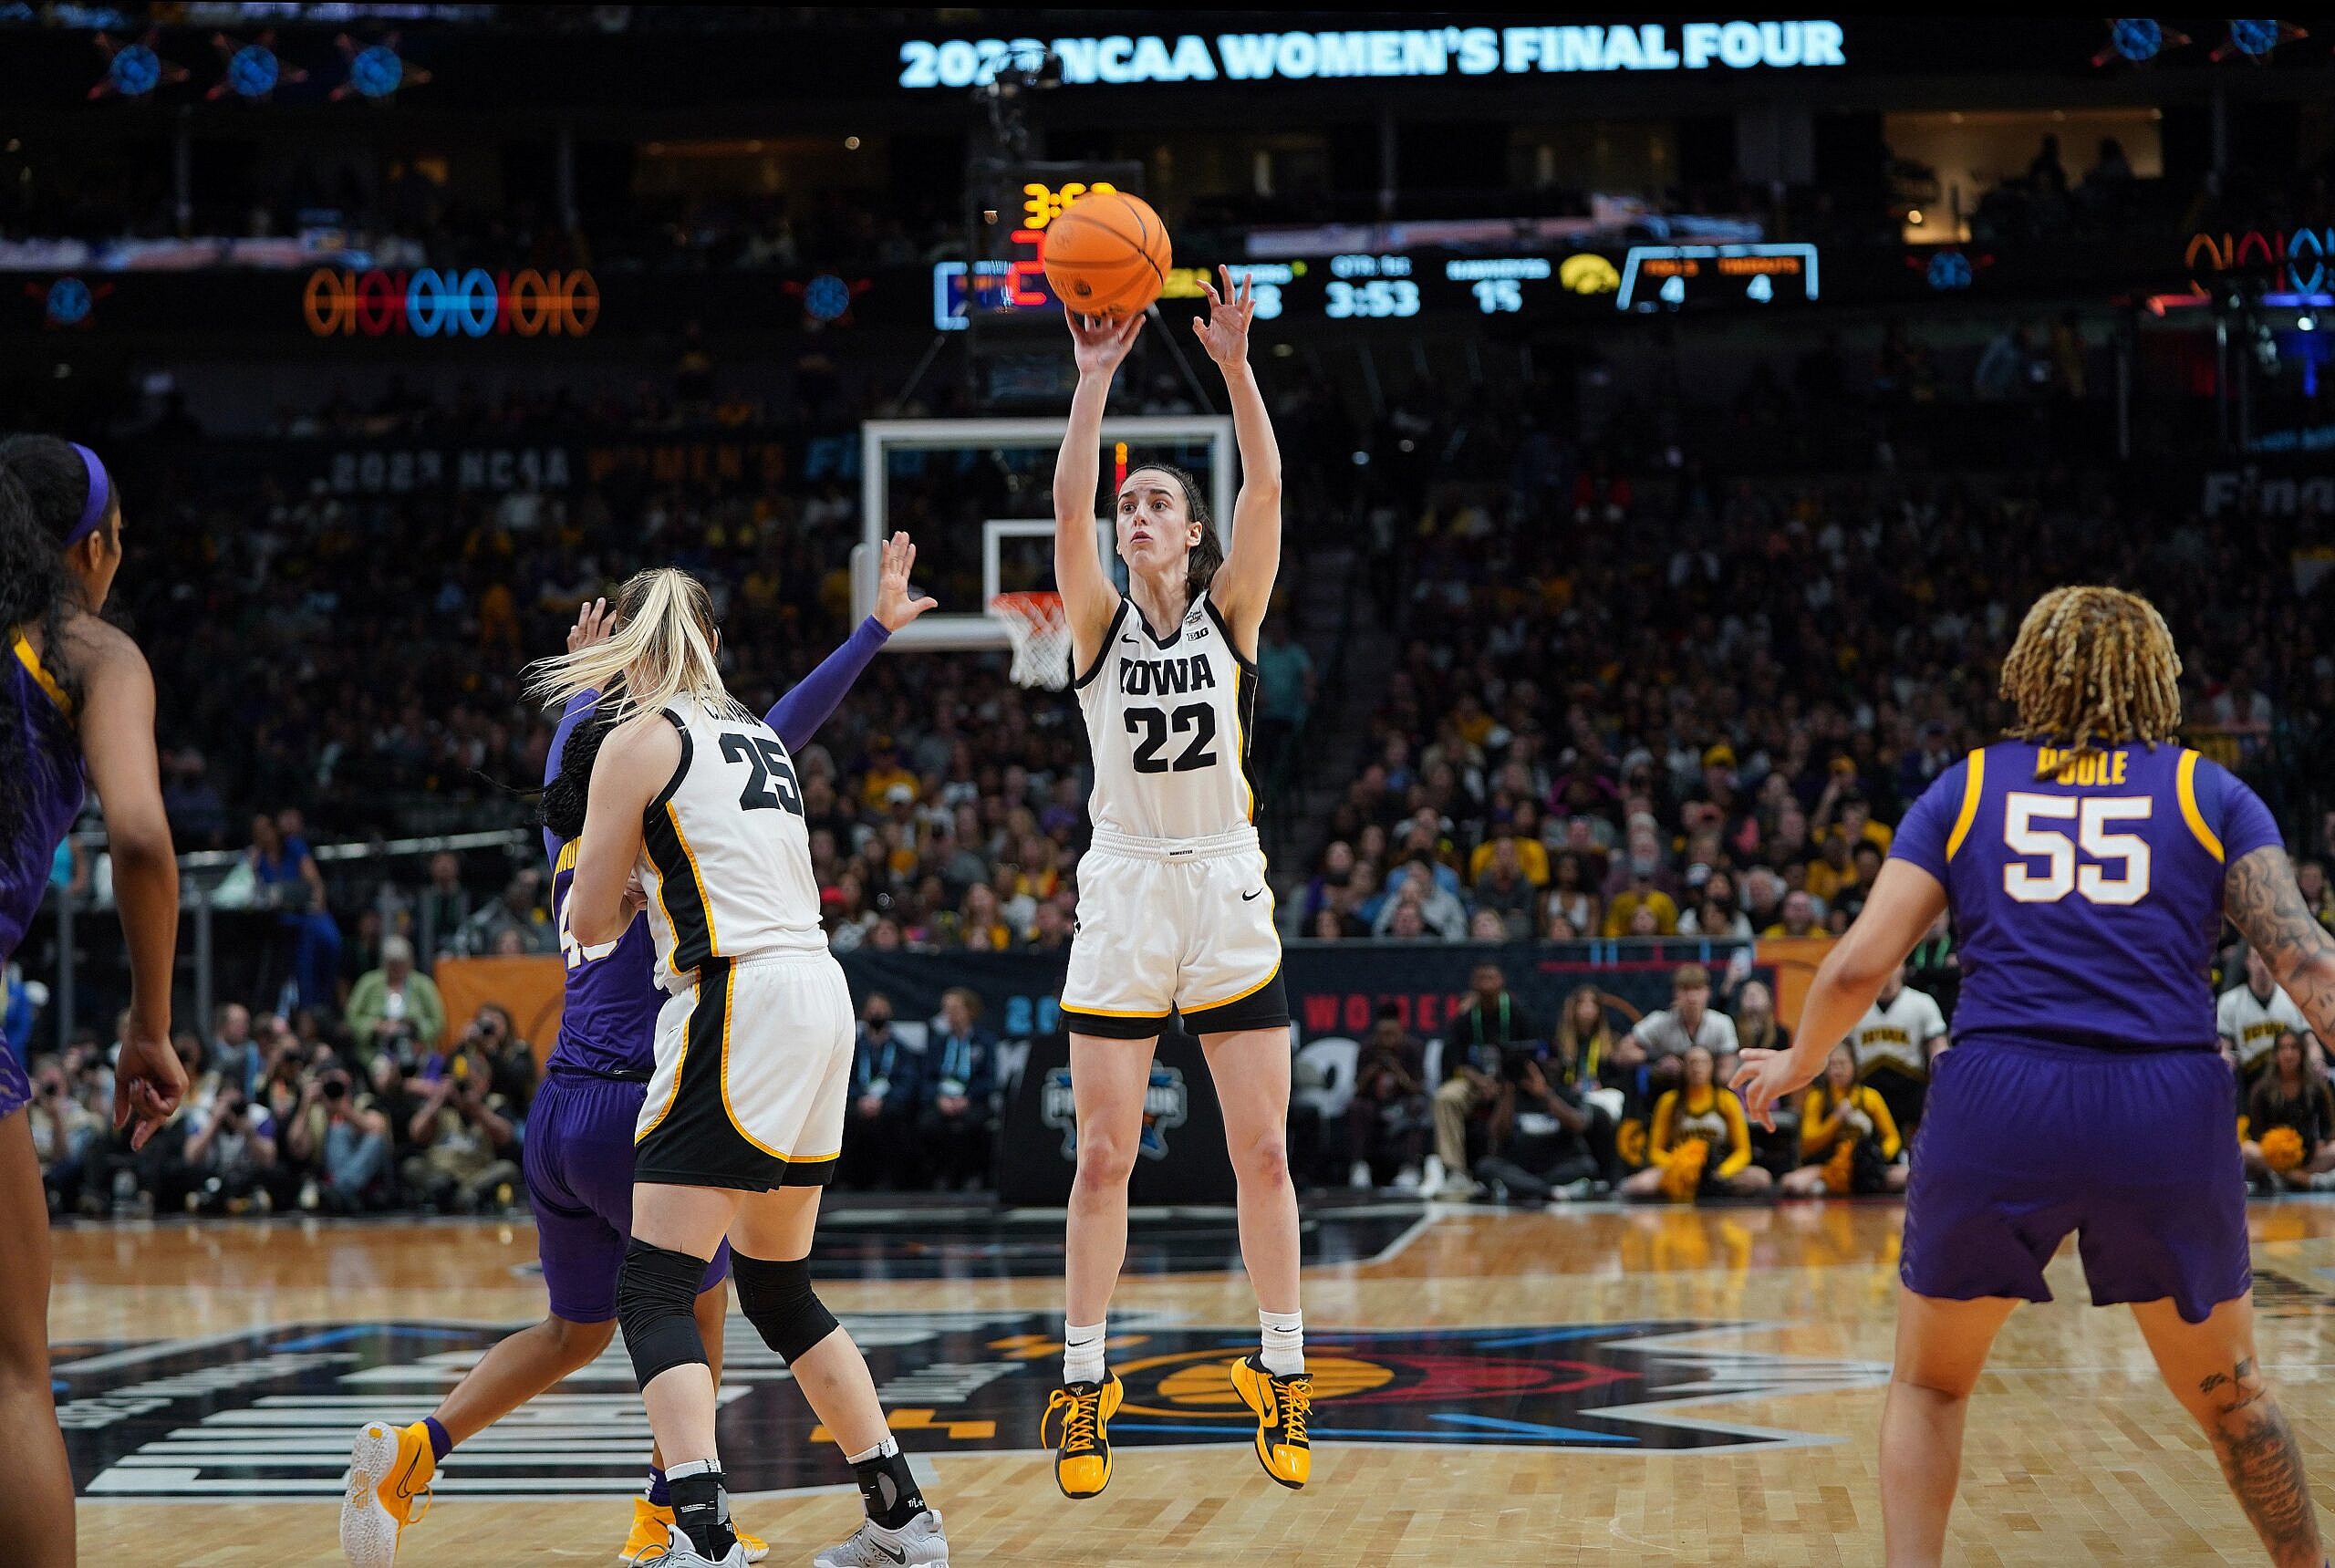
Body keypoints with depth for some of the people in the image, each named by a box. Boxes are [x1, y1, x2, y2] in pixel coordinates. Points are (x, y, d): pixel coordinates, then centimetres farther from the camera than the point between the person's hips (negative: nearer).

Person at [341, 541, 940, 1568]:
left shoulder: (568, 852, 11)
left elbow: (566, 759, 33)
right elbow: (772, 741, -8)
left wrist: (588, 681, 49)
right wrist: (875, 629, -6)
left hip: (556, 1116, 7)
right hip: (633, 1110, -7)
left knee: (577, 1331, 20)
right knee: (701, 1300, 18)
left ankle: (411, 1451, 2)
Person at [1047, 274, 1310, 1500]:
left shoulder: (1230, 612, 3)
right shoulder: (1099, 622, 3)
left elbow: (1267, 489, -12)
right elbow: (1065, 503, -13)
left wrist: (1235, 366, -23)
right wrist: (1095, 379, -22)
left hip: (1226, 894, 0)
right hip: (1123, 893, 0)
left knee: (1262, 1151, 2)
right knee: (1104, 1156, 0)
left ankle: (1281, 1376, 12)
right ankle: (1083, 1385, 7)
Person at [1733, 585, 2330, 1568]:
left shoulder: (1965, 790, 14)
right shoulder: (2209, 794, 13)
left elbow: (1859, 965, 7)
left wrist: (1796, 1066, 24)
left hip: (1996, 1112, 0)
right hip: (2168, 1115, 0)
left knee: (1928, 1386, 20)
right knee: (2226, 1393, 23)